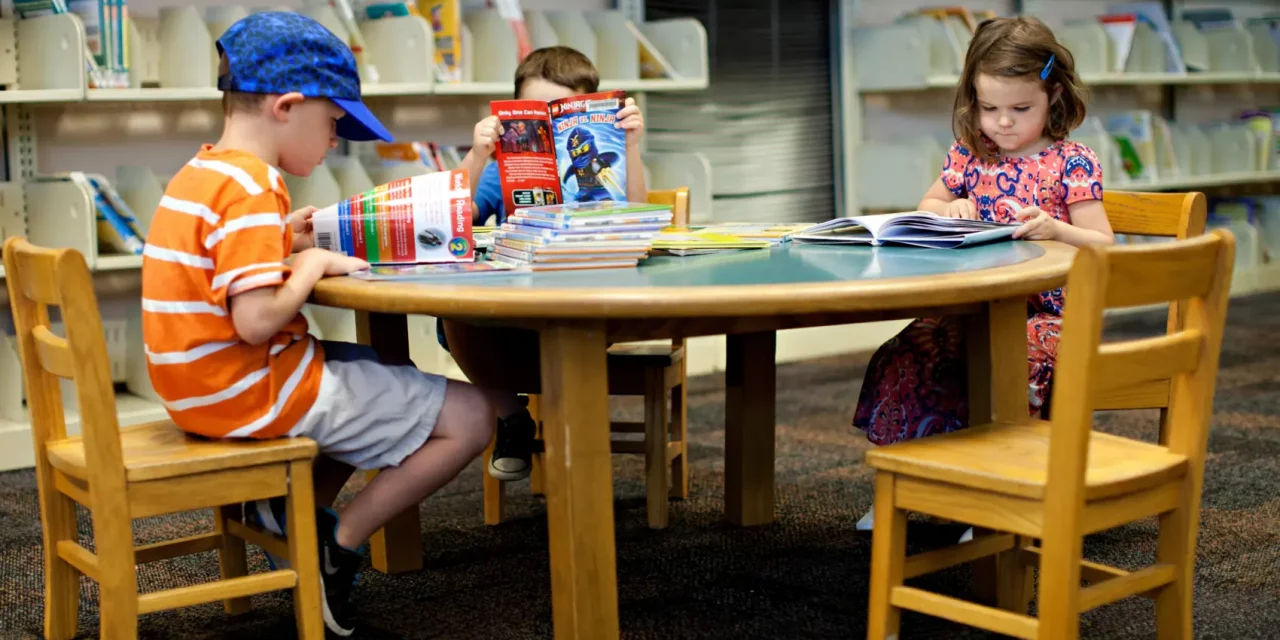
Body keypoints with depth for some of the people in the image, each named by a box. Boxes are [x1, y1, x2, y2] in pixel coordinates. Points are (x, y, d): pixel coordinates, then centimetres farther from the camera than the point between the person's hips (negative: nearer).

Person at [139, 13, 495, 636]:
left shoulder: (199, 174, 10)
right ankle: (337, 547, 0)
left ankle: (291, 510, 15)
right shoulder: (251, 189, -21)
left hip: (205, 390, 10)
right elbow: (257, 320, -29)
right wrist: (313, 262, -13)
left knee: (394, 374, 29)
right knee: (469, 416, -7)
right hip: (254, 395, -10)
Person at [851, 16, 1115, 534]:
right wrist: (948, 210, 2)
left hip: (1045, 312, -4)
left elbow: (1103, 244, -4)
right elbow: (927, 206, 27)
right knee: (905, 356, -19)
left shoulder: (1072, 163, -1)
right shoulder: (968, 155, 11)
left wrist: (1055, 229, -23)